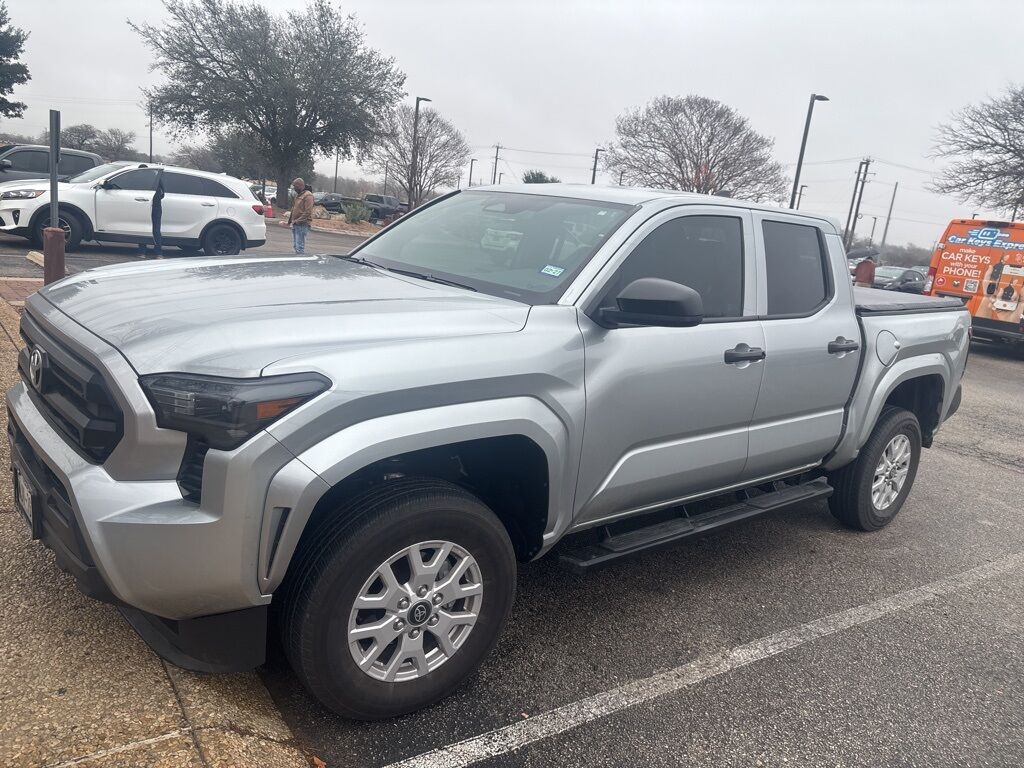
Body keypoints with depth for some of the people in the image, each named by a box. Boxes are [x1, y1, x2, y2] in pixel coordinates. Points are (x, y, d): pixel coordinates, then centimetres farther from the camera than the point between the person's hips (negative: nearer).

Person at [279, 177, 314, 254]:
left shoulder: (308, 196, -11)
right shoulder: (298, 195, 20)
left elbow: (308, 212, -18)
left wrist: (297, 221, -18)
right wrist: (288, 221, 17)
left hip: (302, 225, -10)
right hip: (295, 225, 10)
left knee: (300, 247, -13)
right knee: (296, 246, 11)